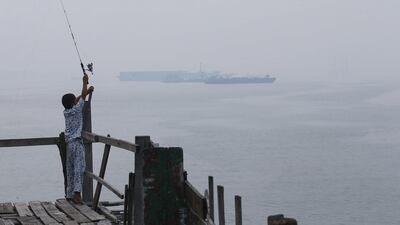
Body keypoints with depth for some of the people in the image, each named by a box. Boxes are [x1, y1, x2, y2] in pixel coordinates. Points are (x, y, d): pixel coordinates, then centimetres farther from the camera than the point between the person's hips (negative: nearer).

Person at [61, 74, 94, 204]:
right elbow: (83, 96, -2)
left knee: (70, 169, 12)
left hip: (68, 142, 8)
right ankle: (77, 193, -21)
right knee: (79, 167, -11)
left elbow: (79, 98, 23)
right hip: (77, 142, -8)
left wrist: (87, 90, 29)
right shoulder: (76, 110, -10)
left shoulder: (66, 112, 10)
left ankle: (70, 194, 17)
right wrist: (85, 82, 8)